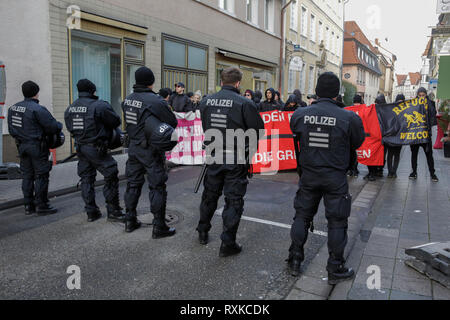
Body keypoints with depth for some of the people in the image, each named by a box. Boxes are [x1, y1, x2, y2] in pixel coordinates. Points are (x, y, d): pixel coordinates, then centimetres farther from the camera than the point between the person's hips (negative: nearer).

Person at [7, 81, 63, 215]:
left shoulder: (12, 108, 9)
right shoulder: (38, 109, -17)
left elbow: (11, 130, 15)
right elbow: (54, 126, -17)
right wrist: (60, 125, 4)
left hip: (22, 146, 8)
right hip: (37, 146, -8)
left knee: (27, 176, 13)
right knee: (41, 176, 0)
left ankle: (28, 205, 19)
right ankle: (41, 206, 4)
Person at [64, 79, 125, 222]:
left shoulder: (69, 108, 8)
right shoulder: (99, 106, -15)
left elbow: (70, 128, 14)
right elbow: (116, 121, -7)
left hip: (80, 148, 7)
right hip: (96, 149, -7)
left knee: (86, 179, 14)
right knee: (111, 176, 2)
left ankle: (91, 212, 20)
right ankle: (113, 211, 5)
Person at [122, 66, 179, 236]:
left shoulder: (127, 99, 3)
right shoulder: (156, 101, -18)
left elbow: (129, 121, 11)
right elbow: (173, 122, -11)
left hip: (133, 147, 7)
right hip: (150, 150, -7)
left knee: (133, 184, 17)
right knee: (157, 187, 2)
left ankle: (130, 221, 28)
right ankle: (159, 227, 8)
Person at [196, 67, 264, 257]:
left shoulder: (206, 102, 0)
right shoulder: (244, 104, -15)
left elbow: (205, 128, 10)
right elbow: (258, 130, -10)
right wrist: (249, 151, 8)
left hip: (213, 157, 5)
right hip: (236, 159, -5)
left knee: (210, 195, 21)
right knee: (234, 200, 6)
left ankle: (202, 232, 38)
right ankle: (228, 244, 10)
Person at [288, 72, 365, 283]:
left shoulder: (300, 114, -7)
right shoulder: (349, 118, -14)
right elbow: (358, 143, 1)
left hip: (309, 175, 3)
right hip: (335, 177, -2)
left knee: (302, 215, 16)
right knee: (337, 222, 10)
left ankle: (294, 261, 26)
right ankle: (335, 269, 20)